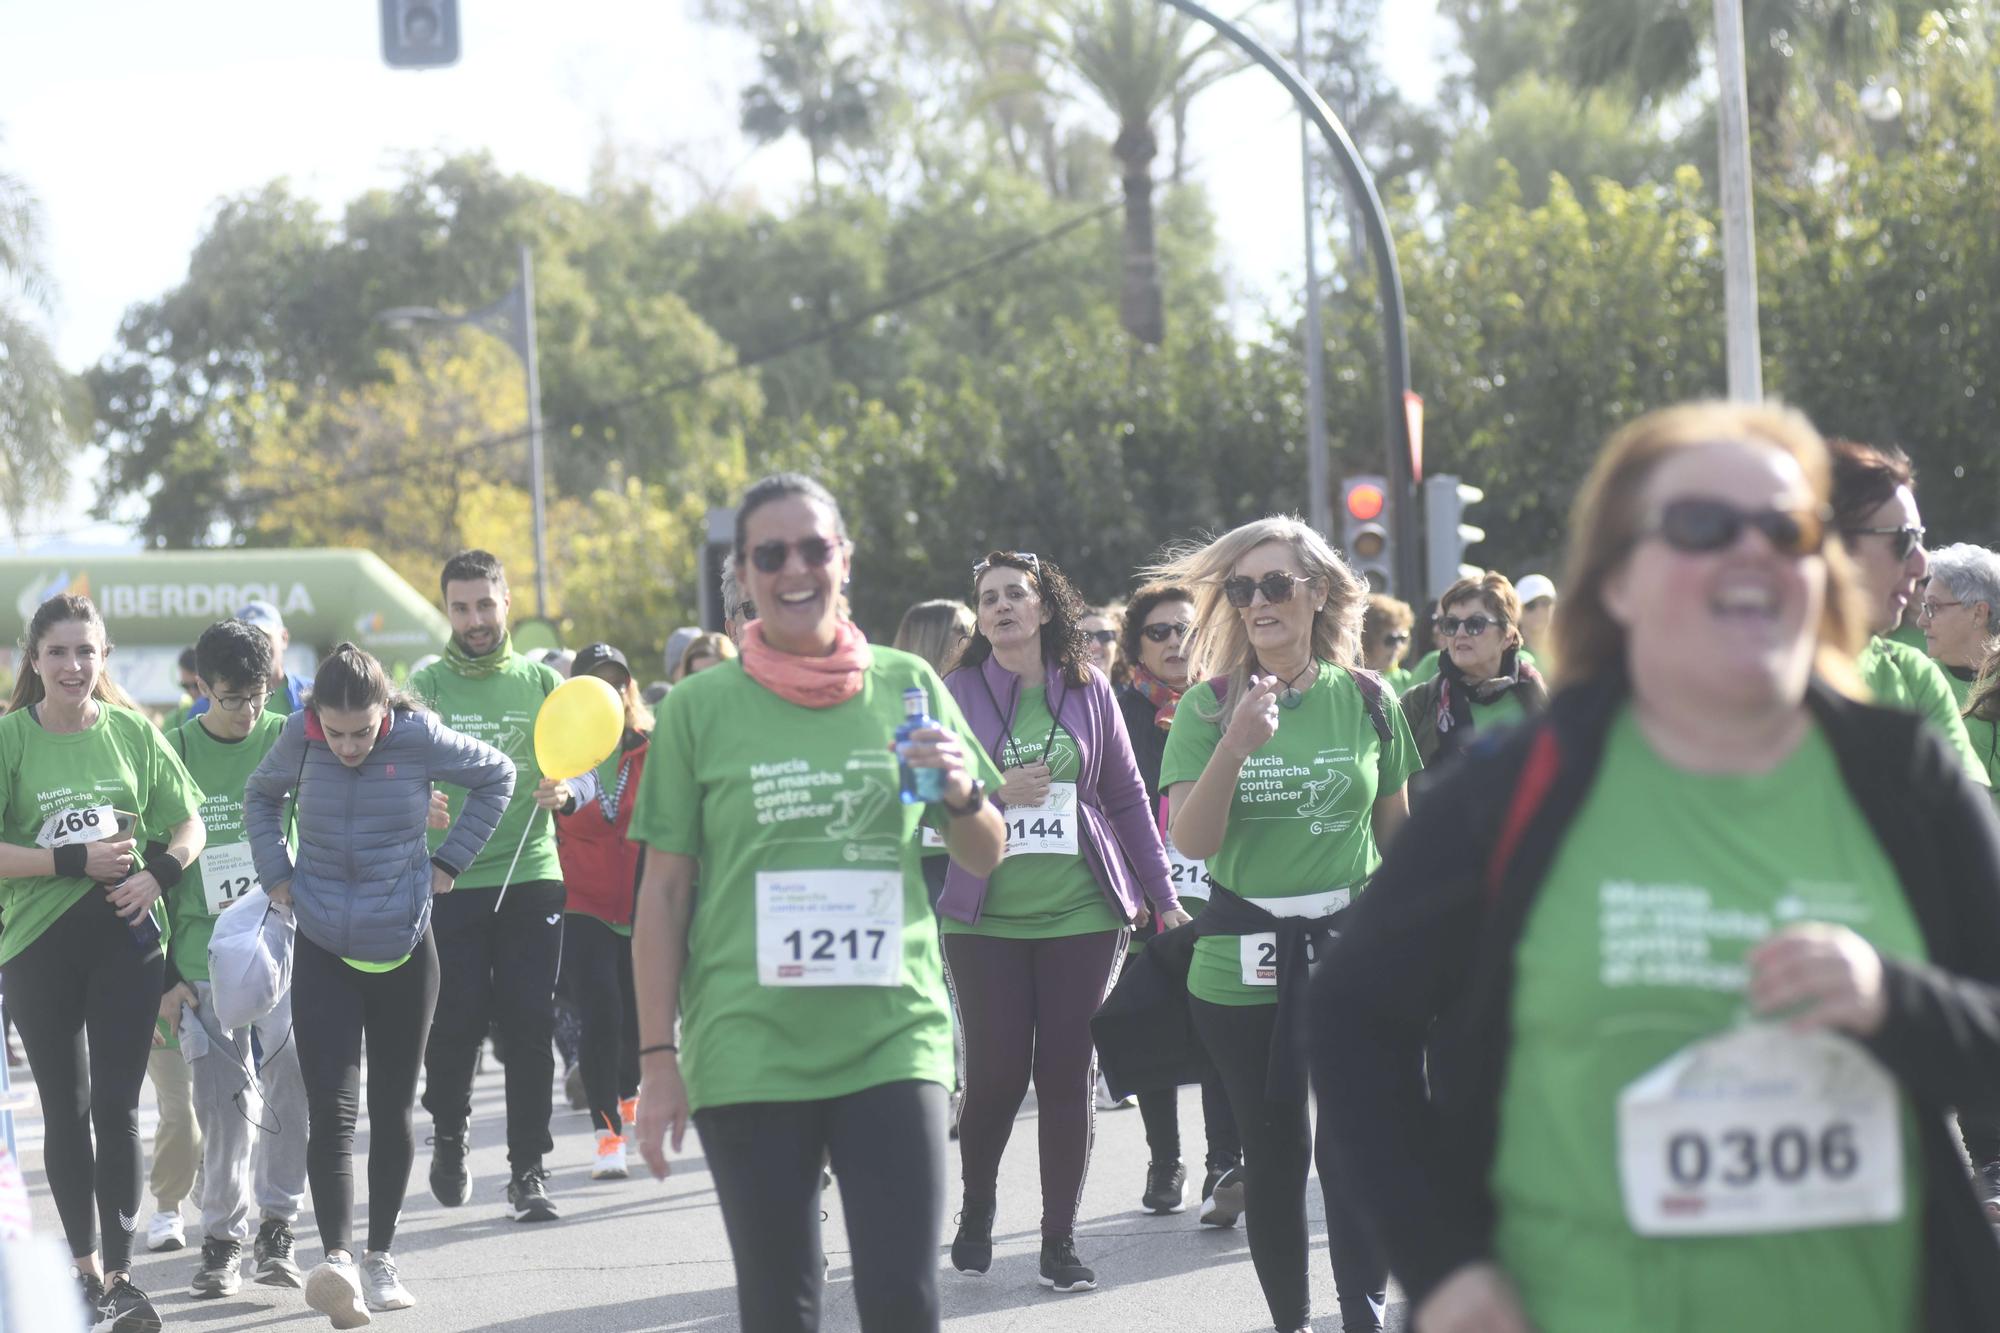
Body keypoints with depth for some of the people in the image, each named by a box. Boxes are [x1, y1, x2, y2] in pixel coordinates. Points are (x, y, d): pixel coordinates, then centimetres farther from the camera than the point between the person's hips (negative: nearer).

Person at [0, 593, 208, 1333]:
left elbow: (189, 823, 9)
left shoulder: (133, 732, 2)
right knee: (66, 1108, 10)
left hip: (125, 938, 1)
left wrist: (160, 873, -10)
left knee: (117, 1106, -4)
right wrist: (76, 862, -19)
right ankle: (83, 1263, 23)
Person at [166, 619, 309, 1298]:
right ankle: (222, 1237, 11)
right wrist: (164, 973, 2)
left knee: (292, 1078, -11)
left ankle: (278, 1224, 4)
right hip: (203, 954, 0)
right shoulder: (173, 752, 3)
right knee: (224, 1101, -3)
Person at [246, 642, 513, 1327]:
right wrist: (276, 872, 5)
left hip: (404, 949, 0)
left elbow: (496, 775, 7)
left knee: (392, 1108, 10)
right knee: (331, 1111, -13)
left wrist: (450, 859, 3)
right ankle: (338, 1259, -23)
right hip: (323, 953, 0)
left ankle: (380, 1257, 21)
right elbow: (260, 795, 16)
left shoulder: (420, 738, -11)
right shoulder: (299, 738, -7)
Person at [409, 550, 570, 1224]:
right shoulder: (428, 686, 6)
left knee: (530, 1026, -3)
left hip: (530, 874, 1)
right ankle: (448, 1133, 25)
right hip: (450, 881, -1)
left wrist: (563, 790, -12)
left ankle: (529, 1168, 5)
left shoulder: (541, 683, 9)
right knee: (454, 1023, -3)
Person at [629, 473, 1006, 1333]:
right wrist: (658, 1059, -1)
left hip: (892, 1037, 1)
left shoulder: (906, 685, 8)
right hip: (749, 1055, -1)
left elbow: (984, 859, 15)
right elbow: (663, 892, 4)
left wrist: (965, 795, -8)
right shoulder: (700, 708, 2)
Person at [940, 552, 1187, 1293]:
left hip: (1081, 911, 1)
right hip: (984, 917, -1)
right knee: (996, 1071, -3)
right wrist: (995, 792, -16)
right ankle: (976, 1216, 22)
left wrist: (1162, 894, 10)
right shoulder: (957, 692, 3)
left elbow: (1127, 797, 11)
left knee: (1068, 1072, 0)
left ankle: (1060, 1240, 8)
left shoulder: (1088, 689, 7)